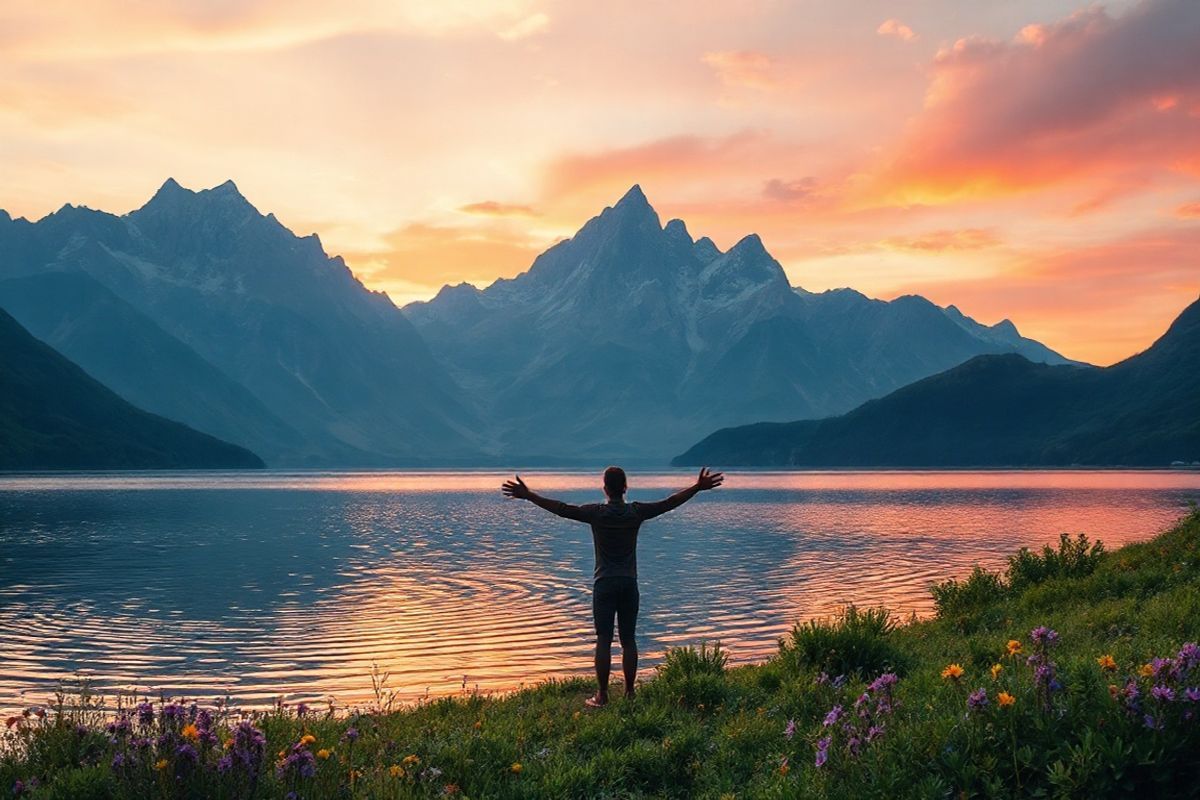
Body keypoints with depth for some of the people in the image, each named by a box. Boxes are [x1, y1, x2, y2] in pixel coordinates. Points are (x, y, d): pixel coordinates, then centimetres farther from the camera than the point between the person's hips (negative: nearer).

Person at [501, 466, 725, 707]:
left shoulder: (597, 513, -8)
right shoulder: (636, 512, -2)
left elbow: (562, 508, -11)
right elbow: (670, 503, 3)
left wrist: (528, 495, -7)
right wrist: (698, 487, 11)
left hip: (605, 584, -2)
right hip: (629, 584, 2)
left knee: (603, 641, -1)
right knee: (628, 640, 8)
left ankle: (602, 695, 0)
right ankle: (629, 693, 11)